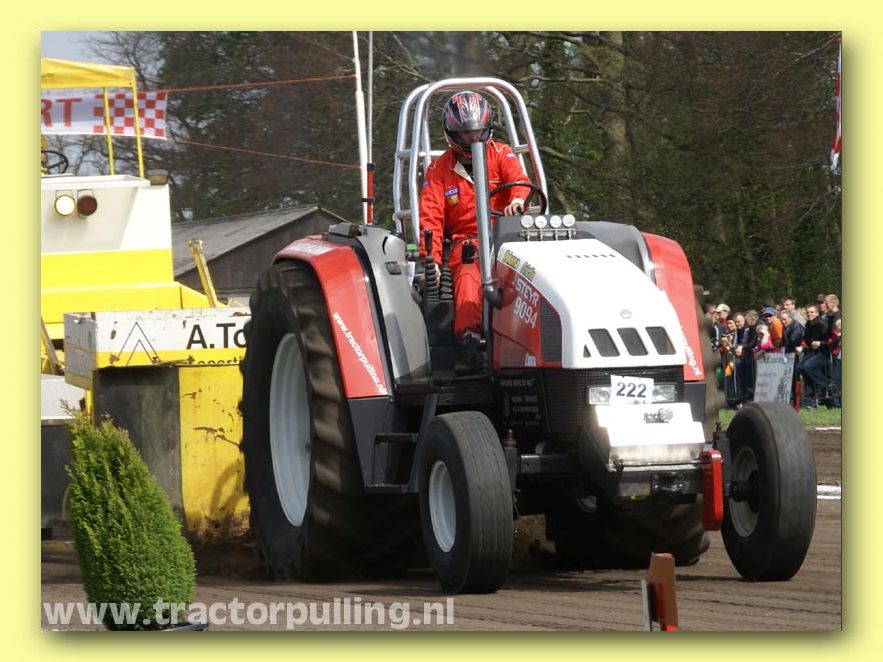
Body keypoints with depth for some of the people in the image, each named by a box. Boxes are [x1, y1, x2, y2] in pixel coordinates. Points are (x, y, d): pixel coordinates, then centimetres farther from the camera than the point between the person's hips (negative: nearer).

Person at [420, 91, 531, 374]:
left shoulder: (501, 155, 14)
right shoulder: (439, 170, 14)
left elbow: (518, 179, -6)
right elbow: (431, 217, 5)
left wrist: (517, 200, -32)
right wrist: (430, 259, -11)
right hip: (466, 241, -1)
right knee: (468, 275, -35)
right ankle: (469, 340, -54)